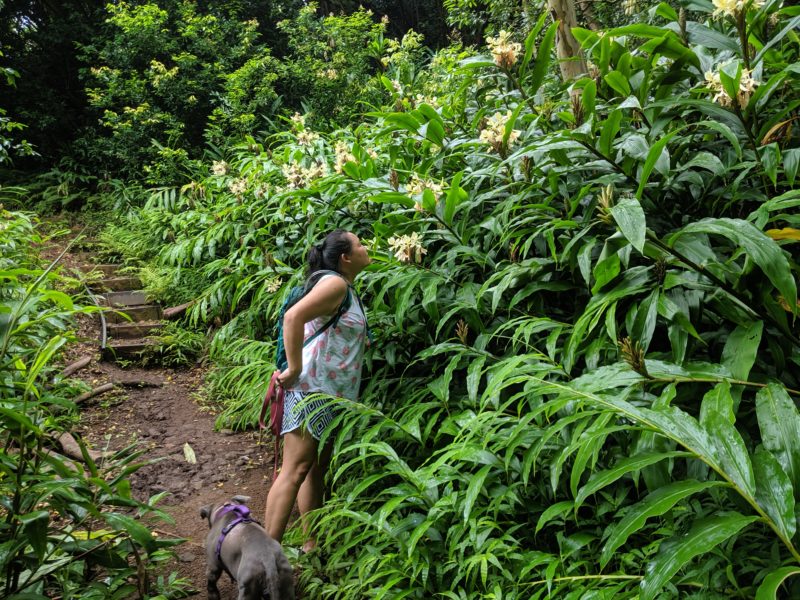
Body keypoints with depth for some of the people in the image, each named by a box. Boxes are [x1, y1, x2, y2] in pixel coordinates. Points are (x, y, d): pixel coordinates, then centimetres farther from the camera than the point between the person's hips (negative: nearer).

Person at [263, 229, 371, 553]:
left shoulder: (346, 289, 16)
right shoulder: (335, 284, -14)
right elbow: (293, 316, -29)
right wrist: (294, 369, -27)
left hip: (331, 393, 10)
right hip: (312, 388, -10)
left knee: (317, 468, 14)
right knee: (295, 470, -10)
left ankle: (312, 546, 23)